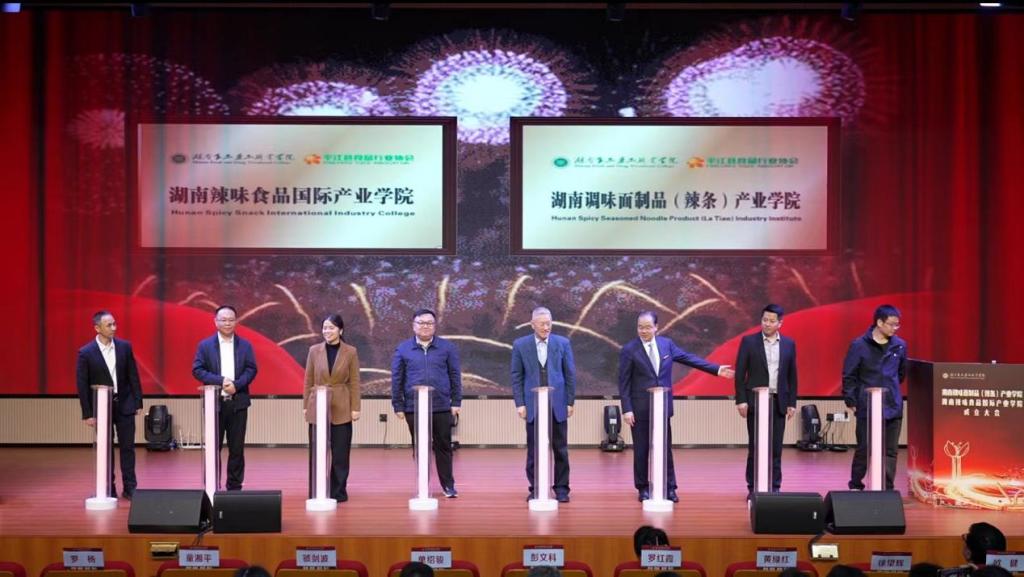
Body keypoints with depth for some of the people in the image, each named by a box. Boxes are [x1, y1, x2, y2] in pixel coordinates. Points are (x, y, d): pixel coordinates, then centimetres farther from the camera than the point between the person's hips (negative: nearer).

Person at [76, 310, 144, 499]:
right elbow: (82, 385, -7)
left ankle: (130, 487, 10)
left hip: (124, 404, 2)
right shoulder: (86, 353, -10)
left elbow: (133, 376, 4)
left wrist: (138, 402, 1)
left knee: (128, 447, 3)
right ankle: (108, 489, 14)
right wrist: (88, 413, -9)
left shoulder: (124, 347, -1)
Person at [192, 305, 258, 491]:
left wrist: (236, 384, -15)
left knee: (237, 448, 4)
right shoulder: (205, 345, 4)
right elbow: (197, 370, -3)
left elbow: (251, 369, 1)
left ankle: (235, 486, 11)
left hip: (238, 402, 1)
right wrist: (220, 381, -15)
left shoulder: (245, 345, 7)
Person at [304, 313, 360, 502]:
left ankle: (338, 492, 11)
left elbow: (354, 382, 0)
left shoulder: (350, 352, 0)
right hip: (317, 407, 1)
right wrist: (305, 405, 3)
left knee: (340, 453, 2)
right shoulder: (314, 350, 4)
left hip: (341, 409, -1)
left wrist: (355, 408, -4)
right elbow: (308, 380, 7)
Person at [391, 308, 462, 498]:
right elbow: (396, 380, 4)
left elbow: (455, 376, 5)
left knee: (443, 447, 4)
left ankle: (448, 485, 11)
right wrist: (398, 406, 0)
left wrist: (456, 402, -1)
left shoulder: (447, 348, 4)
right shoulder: (403, 349, 4)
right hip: (414, 408, 1)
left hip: (442, 407, -1)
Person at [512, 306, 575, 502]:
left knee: (560, 449, 4)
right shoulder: (520, 345, 2)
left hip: (557, 405, 0)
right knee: (533, 450, 3)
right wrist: (519, 403, -4)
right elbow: (516, 376, 3)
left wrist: (570, 402, 0)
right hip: (533, 405, 0)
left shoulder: (563, 343, 3)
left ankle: (561, 488, 12)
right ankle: (535, 488, 12)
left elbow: (570, 374, 5)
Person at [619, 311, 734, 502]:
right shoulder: (629, 350, -7)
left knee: (665, 448, 5)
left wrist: (716, 369, 10)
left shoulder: (666, 344, 4)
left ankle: (669, 488, 11)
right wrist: (626, 409, -12)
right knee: (641, 450, 3)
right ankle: (643, 488, 14)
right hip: (640, 408, -3)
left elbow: (689, 358, 12)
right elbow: (624, 383, -6)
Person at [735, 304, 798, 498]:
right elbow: (740, 372, -1)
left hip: (778, 402, 2)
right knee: (755, 445, 0)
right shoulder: (749, 341, 0)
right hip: (756, 400, -2)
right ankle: (753, 487, 5)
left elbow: (792, 375, 10)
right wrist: (741, 400, -8)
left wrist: (792, 403, 6)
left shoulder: (789, 344, 8)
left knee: (775, 447, 3)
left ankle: (774, 487, 9)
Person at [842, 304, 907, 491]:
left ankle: (888, 488, 11)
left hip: (893, 407, 4)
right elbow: (849, 376, -3)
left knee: (890, 451, 5)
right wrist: (851, 401, -3)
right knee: (864, 449, 3)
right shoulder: (859, 345, -7)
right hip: (867, 407, -3)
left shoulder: (900, 346, 4)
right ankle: (856, 486, 17)